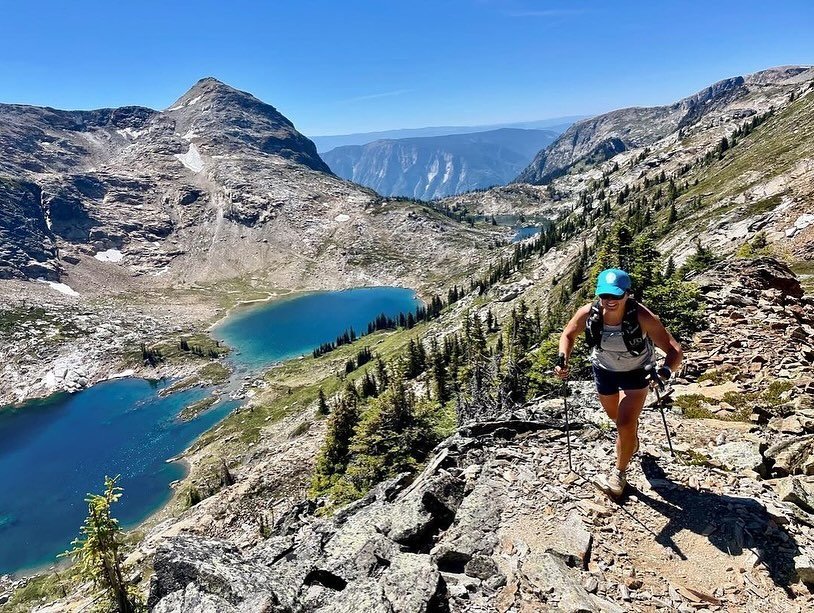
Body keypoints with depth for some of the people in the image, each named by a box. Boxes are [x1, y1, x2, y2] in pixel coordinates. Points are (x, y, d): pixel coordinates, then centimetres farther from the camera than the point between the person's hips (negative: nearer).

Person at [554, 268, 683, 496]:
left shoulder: (643, 317, -36)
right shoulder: (587, 313, -28)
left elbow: (674, 350, -31)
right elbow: (568, 334, -8)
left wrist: (666, 370, -51)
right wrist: (563, 358, -24)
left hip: (636, 372, -3)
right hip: (604, 370, 3)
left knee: (625, 425, -12)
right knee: (616, 417, 25)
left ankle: (619, 474, 16)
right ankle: (632, 437, 63)